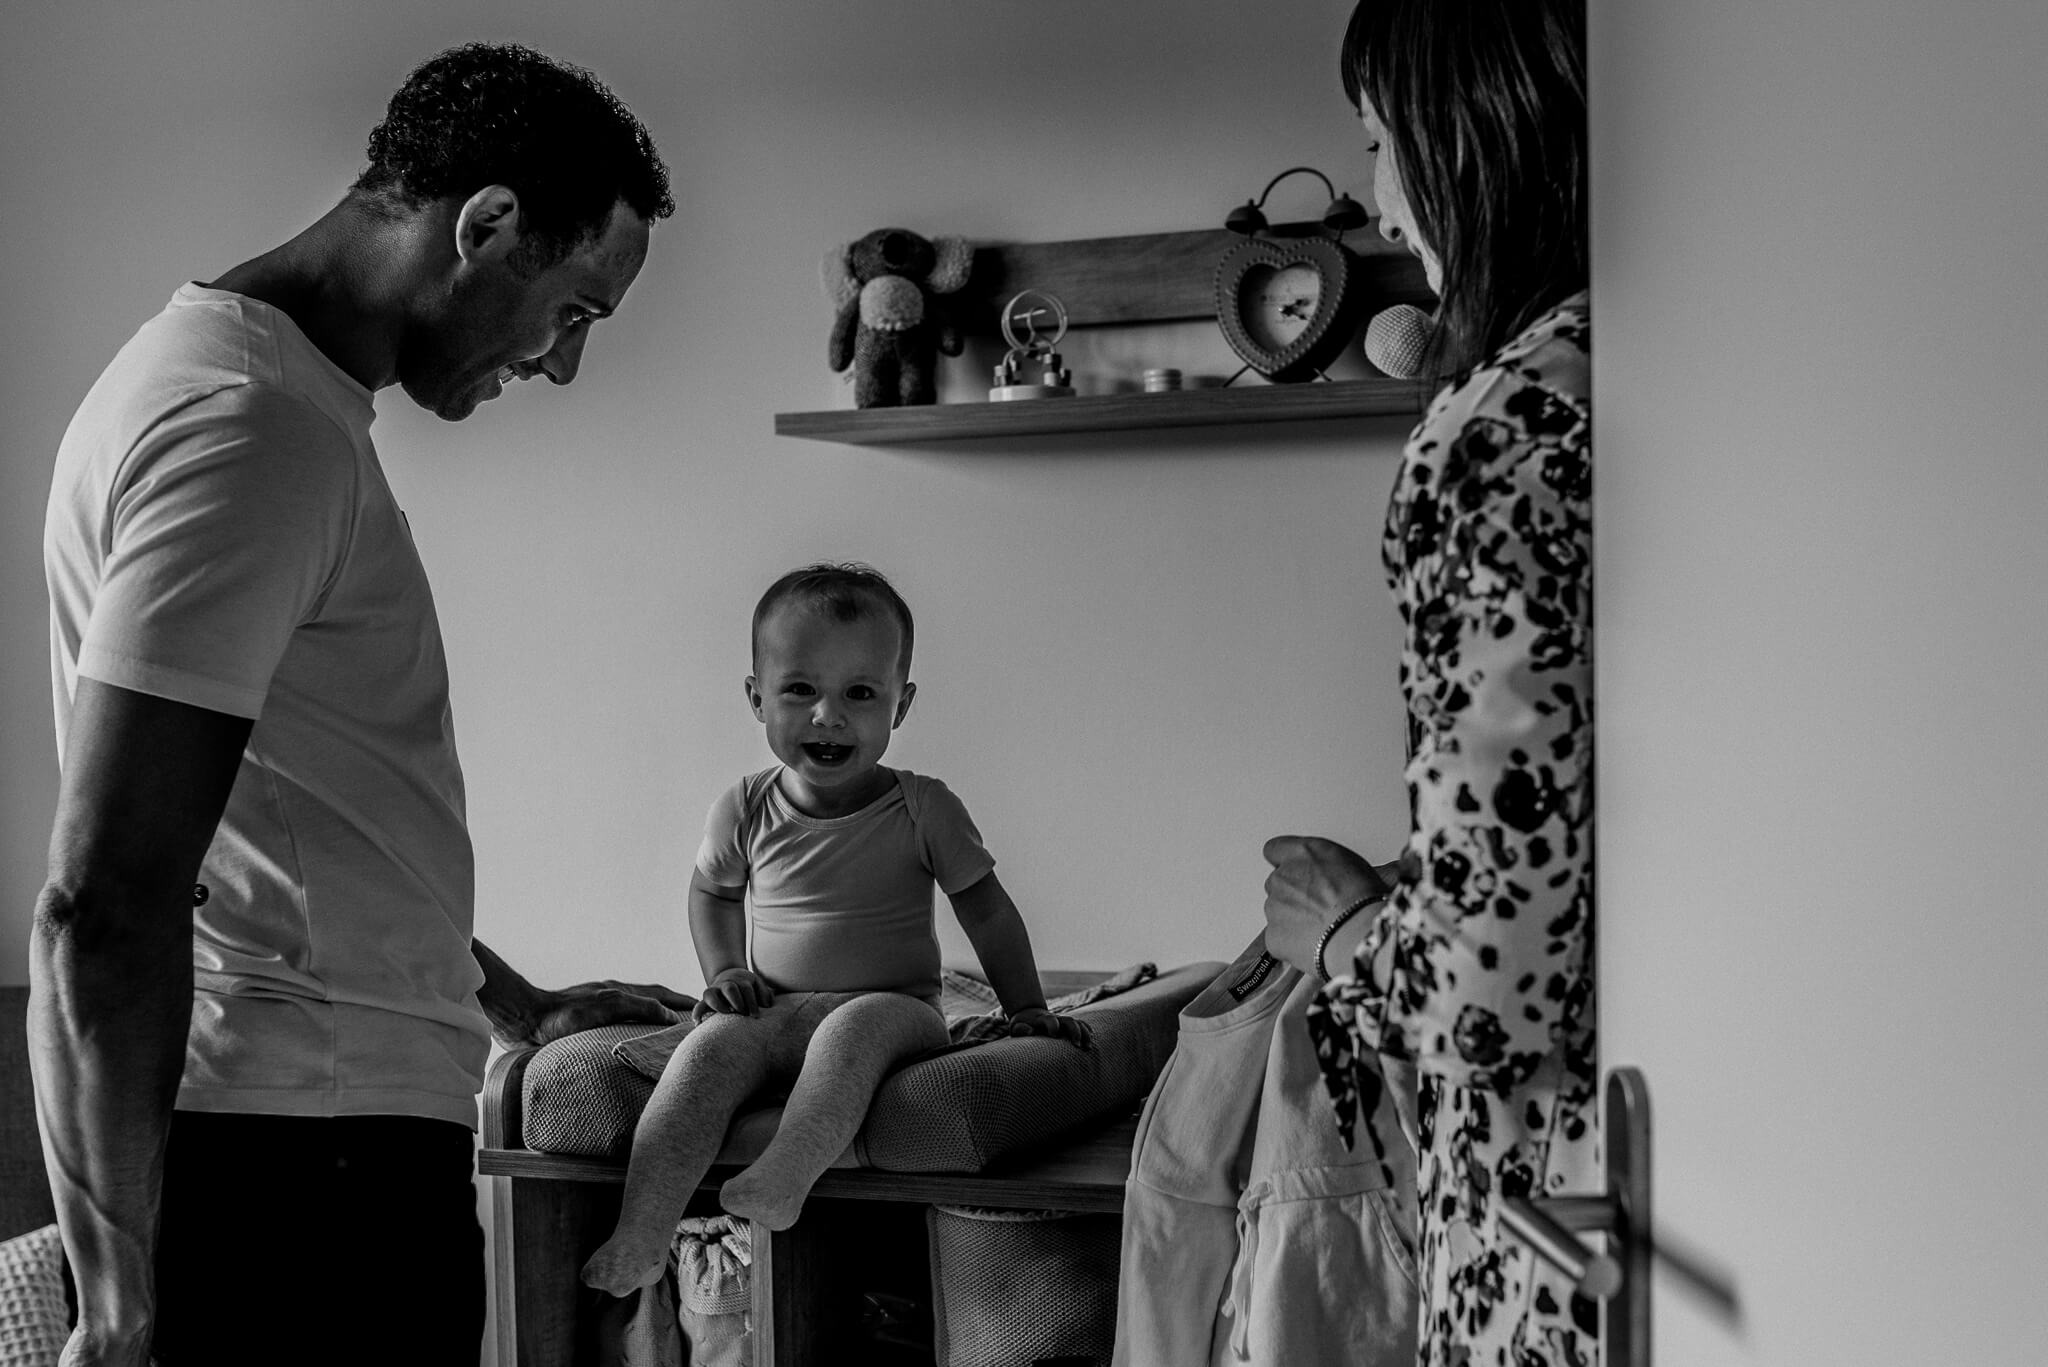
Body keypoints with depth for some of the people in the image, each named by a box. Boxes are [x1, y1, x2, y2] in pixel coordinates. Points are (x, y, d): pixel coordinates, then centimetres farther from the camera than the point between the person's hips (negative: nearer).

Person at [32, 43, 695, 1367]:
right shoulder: (255, 427, -18)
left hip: (340, 1127, 10)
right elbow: (105, 907, -23)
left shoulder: (249, 377, 15)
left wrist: (509, 1001, 26)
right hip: (305, 1158, -10)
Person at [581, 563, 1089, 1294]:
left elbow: (986, 909, 5)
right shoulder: (745, 810, 4)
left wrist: (1026, 1009, 2)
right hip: (775, 1011, 2)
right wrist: (724, 972, 6)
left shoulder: (922, 809, -3)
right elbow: (712, 891, 22)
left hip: (893, 1006, -2)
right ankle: (638, 1237, -35)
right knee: (711, 1045, -28)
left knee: (854, 1027, -36)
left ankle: (783, 1178, -52)